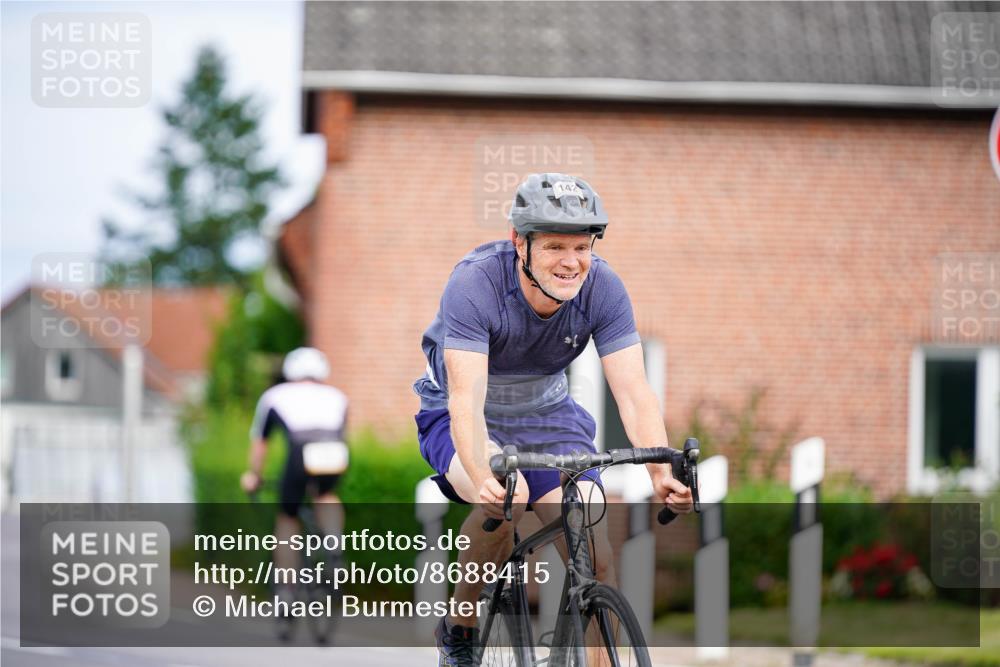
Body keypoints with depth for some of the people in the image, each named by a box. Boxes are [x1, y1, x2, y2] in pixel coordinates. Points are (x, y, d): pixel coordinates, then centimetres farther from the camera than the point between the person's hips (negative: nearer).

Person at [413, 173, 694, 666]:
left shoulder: (602, 288, -21)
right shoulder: (474, 284, -32)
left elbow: (634, 392, -25)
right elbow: (467, 398, -40)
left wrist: (660, 470, -42)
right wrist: (482, 475, -58)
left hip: (546, 417, 3)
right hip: (465, 420, -3)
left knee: (595, 553, -18)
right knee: (504, 498, -34)